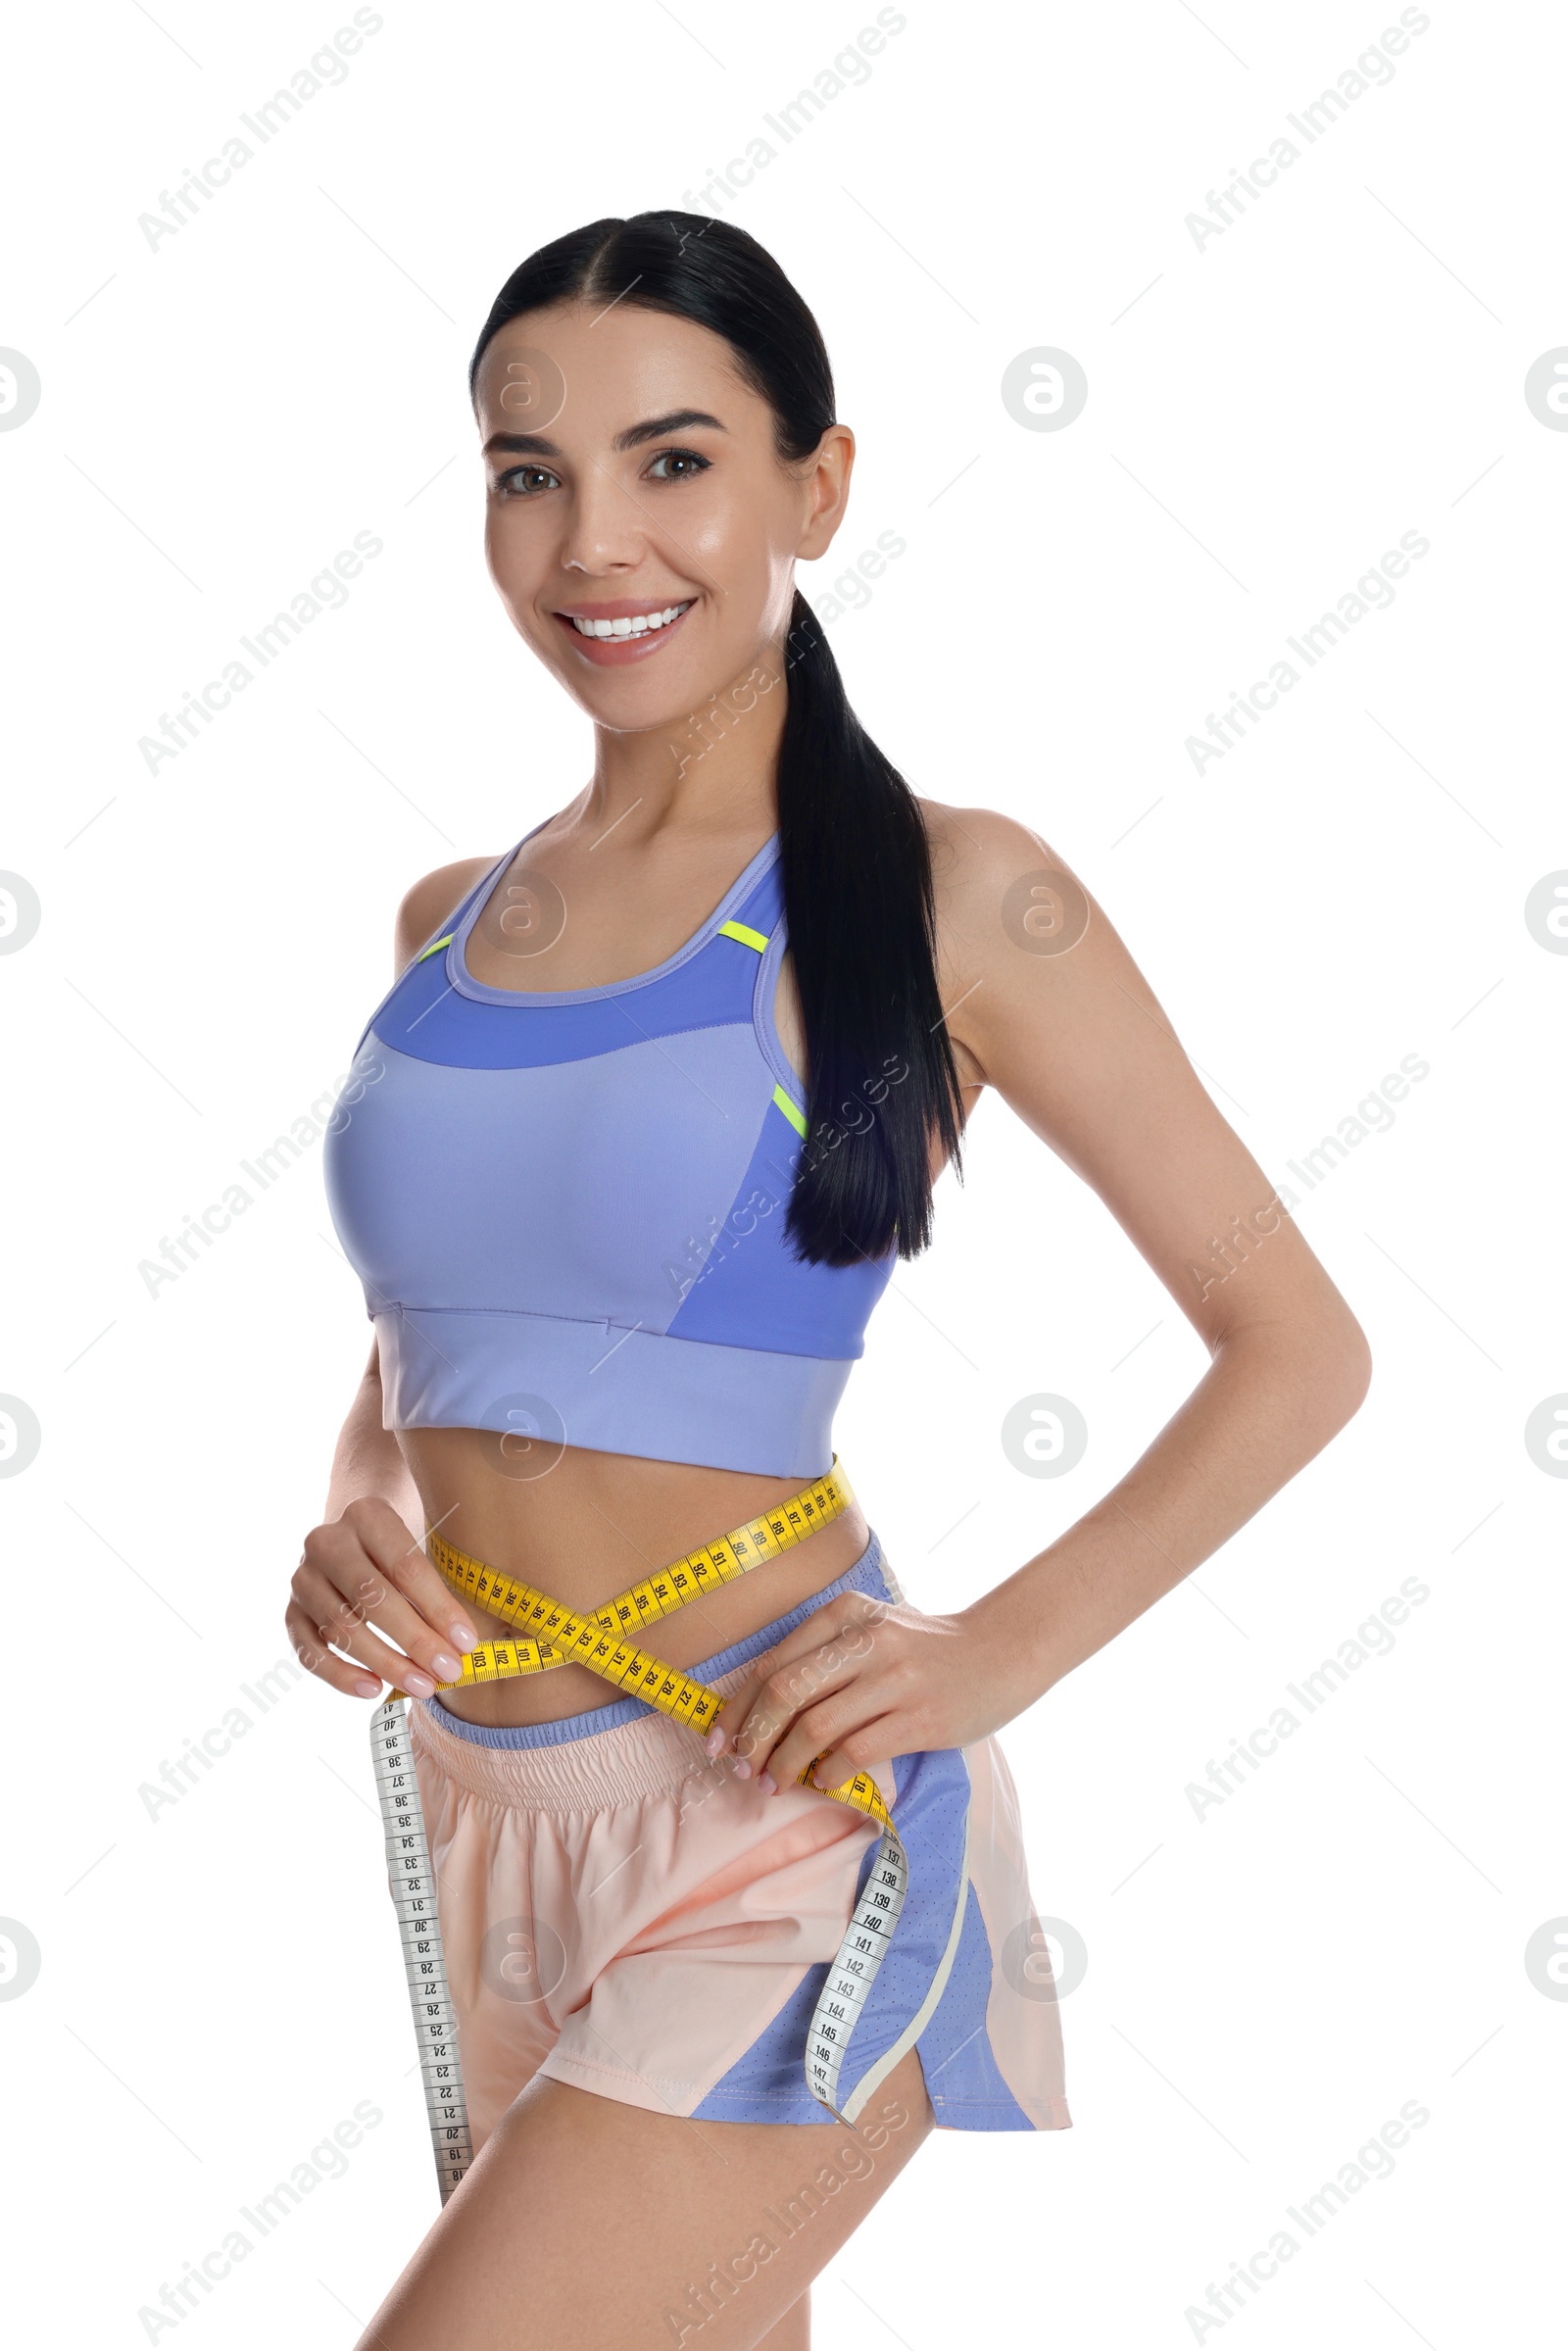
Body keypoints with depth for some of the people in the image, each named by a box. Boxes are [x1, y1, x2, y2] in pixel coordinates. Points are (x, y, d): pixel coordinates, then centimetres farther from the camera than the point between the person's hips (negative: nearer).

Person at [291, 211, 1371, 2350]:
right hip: (497, 1815, 6)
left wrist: (999, 1651, -17)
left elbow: (1298, 1345, -5)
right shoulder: (448, 924, 8)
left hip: (772, 1824, -6)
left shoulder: (949, 897, -9)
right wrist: (355, 1529, -2)